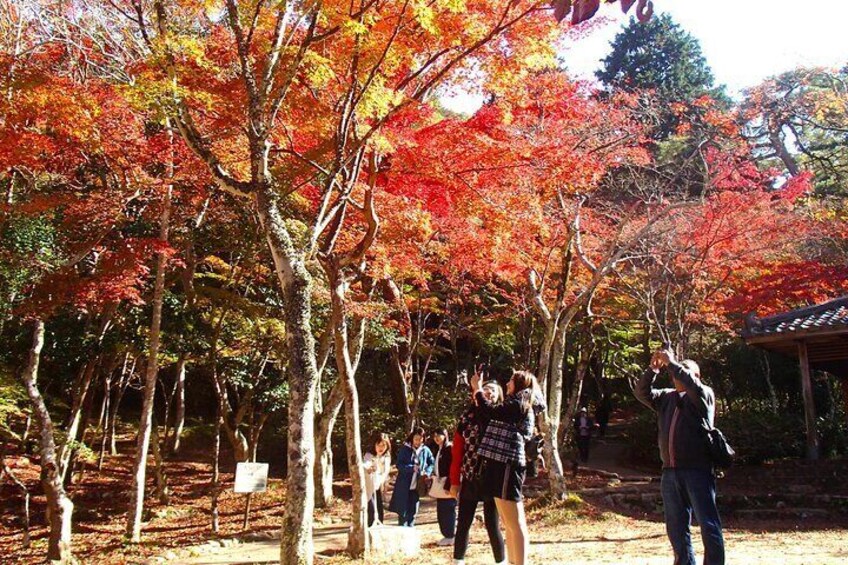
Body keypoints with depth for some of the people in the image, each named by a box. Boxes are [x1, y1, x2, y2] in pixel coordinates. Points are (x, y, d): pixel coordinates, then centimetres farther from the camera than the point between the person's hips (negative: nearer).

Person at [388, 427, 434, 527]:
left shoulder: (426, 450, 0)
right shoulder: (405, 449, -7)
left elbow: (432, 463, 11)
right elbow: (399, 465, -11)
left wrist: (427, 472, -7)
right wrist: (412, 468, -26)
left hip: (417, 486, 3)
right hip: (404, 486, -3)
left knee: (413, 511, 11)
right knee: (403, 510, 1)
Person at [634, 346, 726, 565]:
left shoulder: (704, 395, 2)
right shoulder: (667, 397, 17)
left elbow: (693, 386, -18)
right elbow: (643, 393, 13)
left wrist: (671, 363, -16)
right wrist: (653, 368, 1)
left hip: (698, 470, -6)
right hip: (670, 472, 6)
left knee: (709, 525, -3)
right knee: (676, 527, 12)